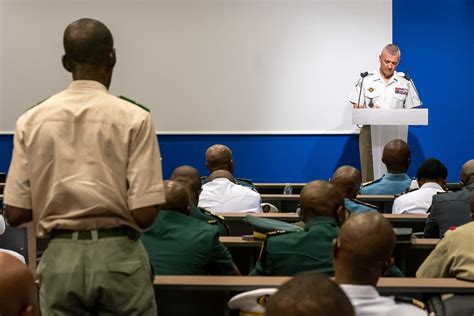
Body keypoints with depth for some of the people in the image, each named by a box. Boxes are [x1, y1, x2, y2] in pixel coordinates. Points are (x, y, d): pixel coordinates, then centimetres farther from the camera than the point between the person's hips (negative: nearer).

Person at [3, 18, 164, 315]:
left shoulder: (31, 121, 0)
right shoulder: (134, 118, -7)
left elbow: (15, 213, 0)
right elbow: (145, 214, -12)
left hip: (59, 258, 3)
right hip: (118, 257, -2)